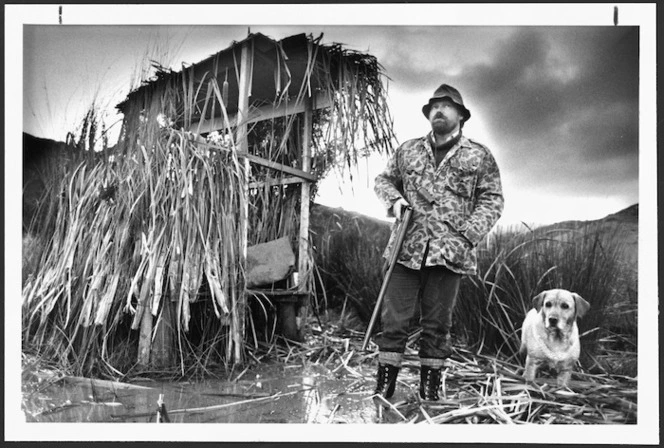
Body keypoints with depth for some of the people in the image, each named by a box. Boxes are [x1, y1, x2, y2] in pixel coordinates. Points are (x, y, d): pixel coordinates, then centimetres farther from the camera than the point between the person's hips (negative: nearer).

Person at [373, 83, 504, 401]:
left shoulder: (479, 156, 5)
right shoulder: (408, 151, 12)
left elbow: (492, 200, 2)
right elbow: (383, 180, 22)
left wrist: (466, 236, -11)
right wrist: (394, 199, -1)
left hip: (449, 254, -1)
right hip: (406, 250, 2)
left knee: (437, 324, 7)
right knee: (394, 319, 1)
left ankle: (429, 390, 18)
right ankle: (383, 387, 10)